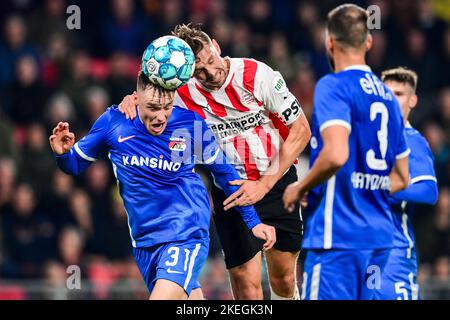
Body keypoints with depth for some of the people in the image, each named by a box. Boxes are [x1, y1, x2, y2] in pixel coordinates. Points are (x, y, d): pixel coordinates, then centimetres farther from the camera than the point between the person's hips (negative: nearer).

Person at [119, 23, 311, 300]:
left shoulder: (256, 74, -17)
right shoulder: (184, 91, -12)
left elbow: (301, 130, -11)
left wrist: (264, 184, -14)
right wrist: (134, 100, -17)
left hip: (277, 182, 0)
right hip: (231, 192, 0)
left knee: (284, 281, 7)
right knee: (247, 287, -8)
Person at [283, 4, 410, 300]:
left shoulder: (333, 86, -9)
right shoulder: (387, 96, 16)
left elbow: (336, 155, -24)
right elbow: (401, 178, 22)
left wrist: (301, 188, -8)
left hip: (339, 234, -8)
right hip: (379, 235, 8)